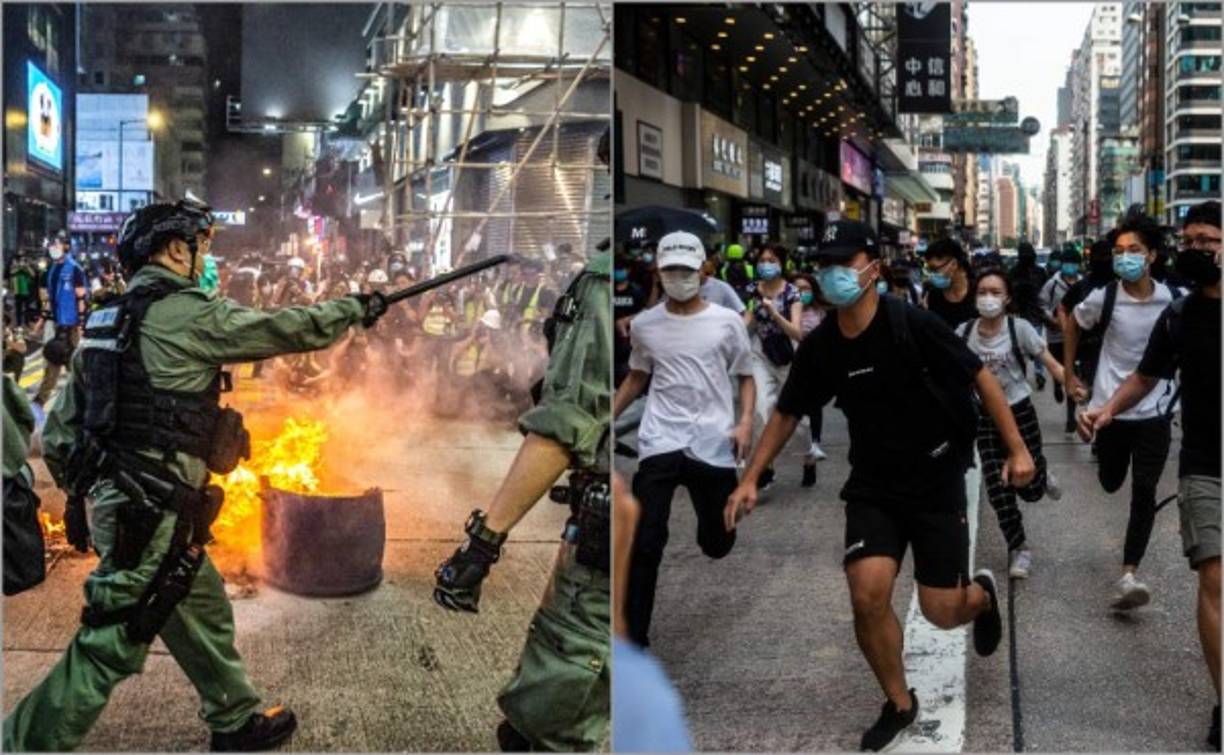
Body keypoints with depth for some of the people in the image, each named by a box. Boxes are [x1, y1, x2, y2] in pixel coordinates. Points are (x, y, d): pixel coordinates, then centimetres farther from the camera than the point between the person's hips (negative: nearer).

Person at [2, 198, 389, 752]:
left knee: (204, 616, 21)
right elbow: (292, 329, -5)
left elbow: (58, 431, 14)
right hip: (152, 514, -10)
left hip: (115, 501, 10)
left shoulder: (109, 321, 12)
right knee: (108, 648, -2)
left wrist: (83, 492, 24)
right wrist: (355, 308, 10)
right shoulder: (190, 315, -13)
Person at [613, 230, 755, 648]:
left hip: (714, 443, 0)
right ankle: (634, 637, 0)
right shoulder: (644, 324, 6)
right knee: (645, 542, -10)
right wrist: (607, 418, 10)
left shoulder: (727, 322, 1)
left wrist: (745, 421, -8)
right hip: (660, 442, 0)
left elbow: (745, 377, 9)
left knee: (717, 545, 11)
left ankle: (711, 521, 51)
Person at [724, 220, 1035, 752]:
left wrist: (1016, 449, -13)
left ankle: (982, 594, 39)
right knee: (868, 594, -14)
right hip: (872, 487, 3)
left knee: (940, 612, 0)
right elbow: (786, 414, 7)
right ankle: (899, 703, 11)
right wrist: (750, 479, 1)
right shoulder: (819, 348, -6)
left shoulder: (913, 325, -19)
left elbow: (981, 378, -10)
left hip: (937, 483, -3)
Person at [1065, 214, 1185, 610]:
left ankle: (1128, 575, -5)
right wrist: (1069, 376, 9)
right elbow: (1073, 324, 9)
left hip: (1155, 411, 0)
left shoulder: (1176, 299, -10)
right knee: (1111, 483, 17)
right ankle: (1106, 458, 56)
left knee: (1144, 492, -7)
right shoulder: (1103, 299, -11)